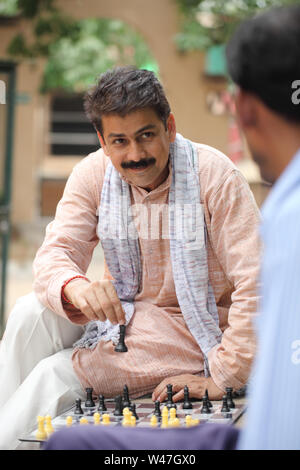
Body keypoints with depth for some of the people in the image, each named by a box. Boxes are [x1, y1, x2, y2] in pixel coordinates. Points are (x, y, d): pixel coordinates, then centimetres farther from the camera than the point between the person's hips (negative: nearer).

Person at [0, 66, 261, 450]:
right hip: (121, 312, 5)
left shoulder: (213, 174, -20)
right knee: (31, 315, -21)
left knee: (57, 374, -21)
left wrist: (223, 378, -25)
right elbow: (56, 252, -15)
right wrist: (74, 287, -41)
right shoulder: (93, 174, -7)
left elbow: (256, 283, -22)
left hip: (194, 327, -4)